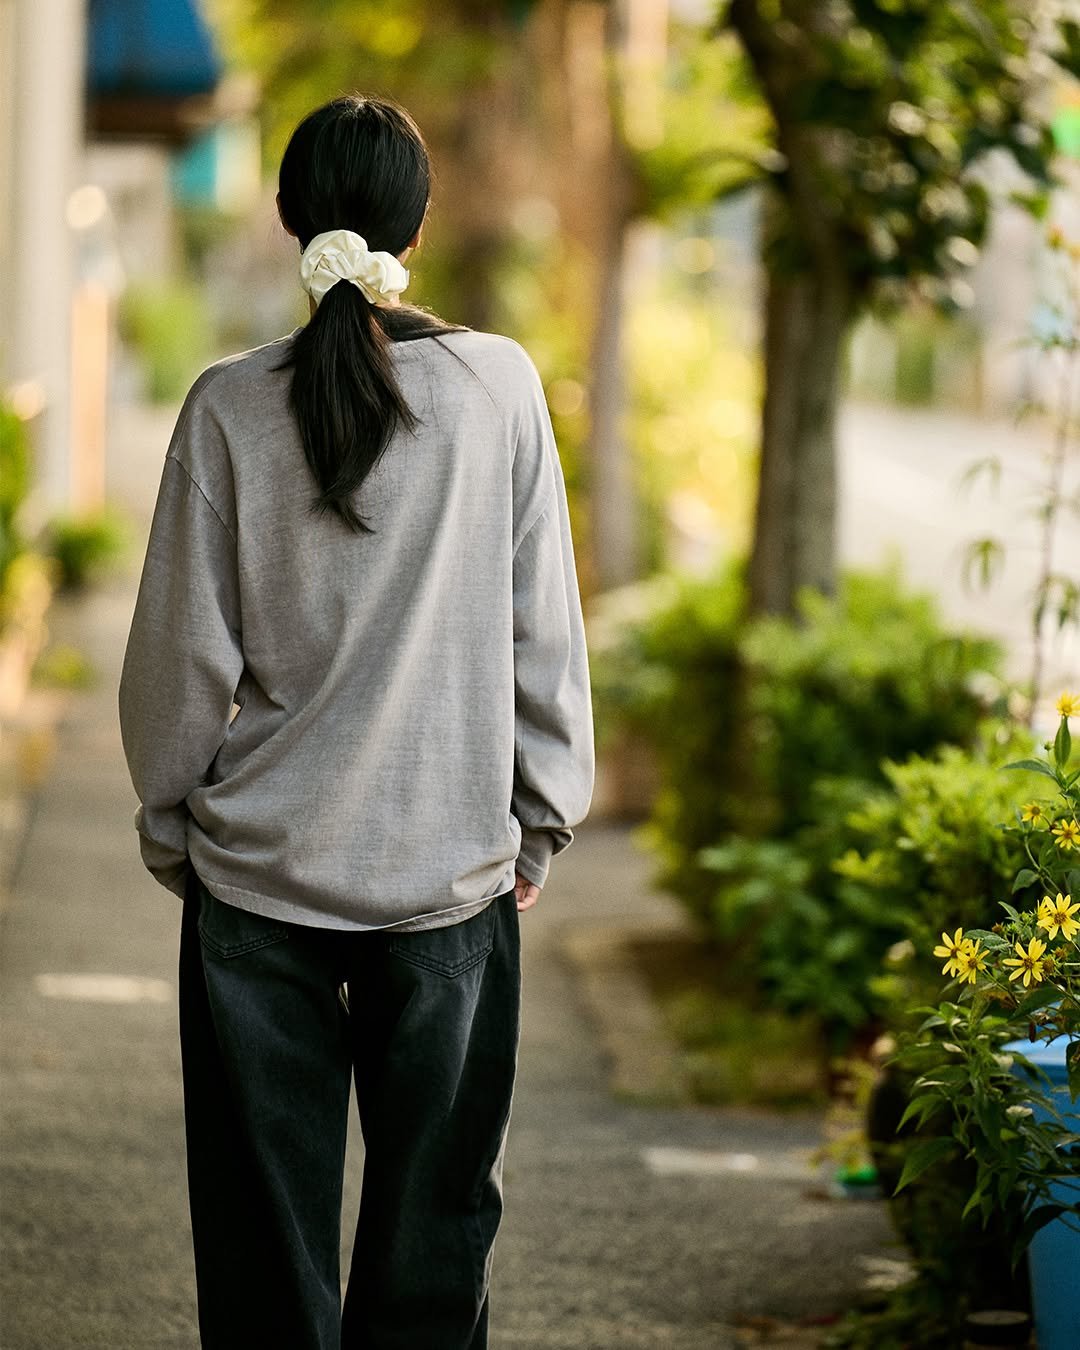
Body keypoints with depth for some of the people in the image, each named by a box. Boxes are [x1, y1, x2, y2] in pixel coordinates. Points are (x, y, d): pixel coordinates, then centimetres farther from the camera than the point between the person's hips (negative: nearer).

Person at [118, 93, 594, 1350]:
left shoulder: (231, 407, -7)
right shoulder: (500, 385, -6)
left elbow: (183, 651, -2)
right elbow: (544, 631, -1)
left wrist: (168, 822, 12)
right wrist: (542, 816, 11)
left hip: (257, 868, 0)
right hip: (453, 864, 0)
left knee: (266, 1211, 9)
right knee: (434, 1201, 11)